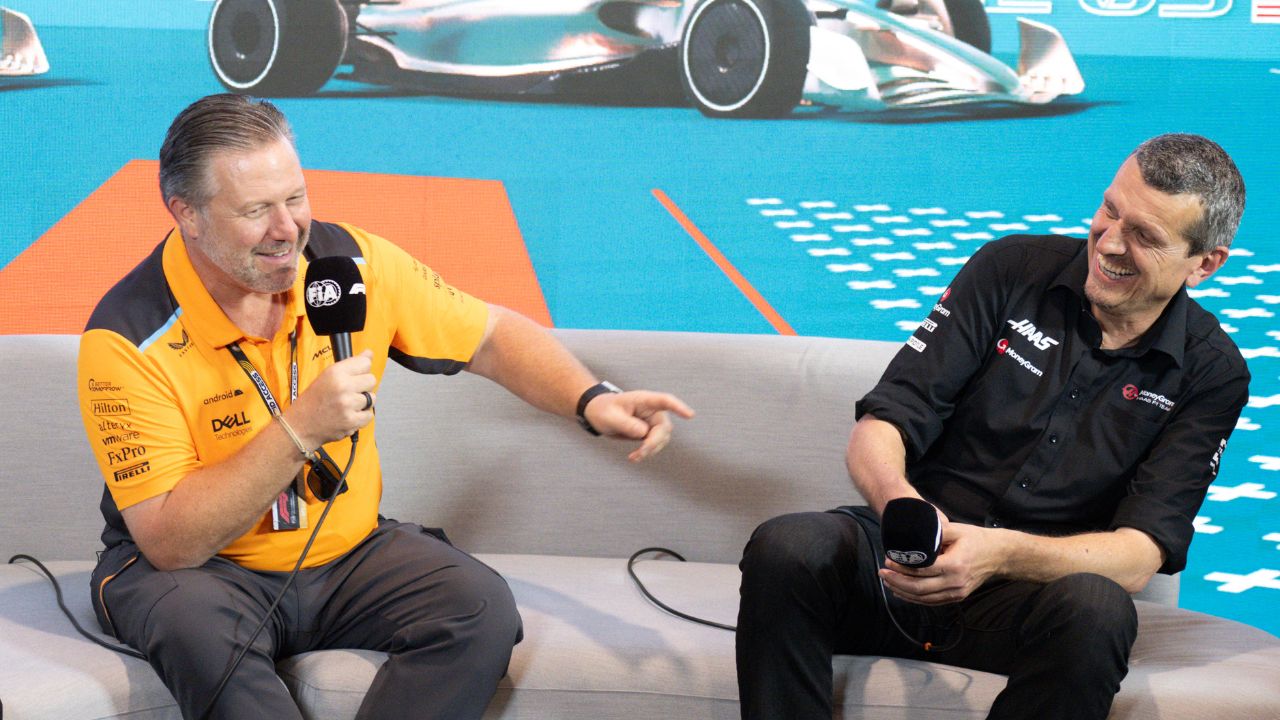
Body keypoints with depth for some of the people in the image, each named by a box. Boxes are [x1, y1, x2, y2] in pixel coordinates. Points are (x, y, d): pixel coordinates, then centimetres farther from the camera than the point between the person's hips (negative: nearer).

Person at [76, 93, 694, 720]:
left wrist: (591, 401, -12)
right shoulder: (127, 339, -20)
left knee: (481, 606, -23)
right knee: (195, 624, -37)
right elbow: (168, 544, -23)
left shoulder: (353, 262, -8)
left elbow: (491, 337, 6)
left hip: (347, 552, 4)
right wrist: (302, 429, -30)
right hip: (199, 567, -3)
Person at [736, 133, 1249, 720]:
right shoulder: (1012, 269, 4)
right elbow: (877, 431, -2)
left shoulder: (1211, 374, 2)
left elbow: (1139, 558, -9)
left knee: (1097, 610, -36)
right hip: (905, 560, 1)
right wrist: (901, 502, -28)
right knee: (784, 549, -31)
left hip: (1030, 593, 0)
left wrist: (1000, 553, -30)